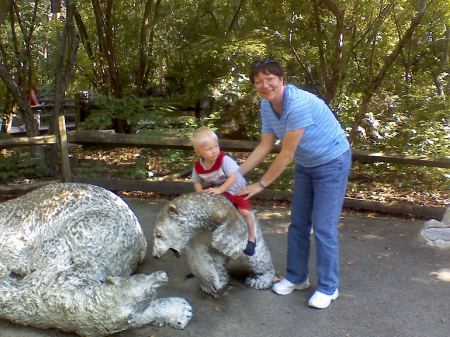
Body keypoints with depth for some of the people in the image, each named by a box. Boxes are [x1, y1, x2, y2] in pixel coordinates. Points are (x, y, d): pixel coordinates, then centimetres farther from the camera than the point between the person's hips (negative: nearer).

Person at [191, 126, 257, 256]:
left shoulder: (224, 160, -31)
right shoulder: (197, 167, -16)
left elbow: (233, 177, -34)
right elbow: (197, 182, -3)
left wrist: (219, 190, -39)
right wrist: (201, 193, -22)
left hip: (236, 189, -4)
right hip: (216, 192, 4)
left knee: (245, 212, -16)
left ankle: (251, 238, 9)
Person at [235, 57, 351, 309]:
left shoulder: (298, 103, -32)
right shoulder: (267, 105, -6)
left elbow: (287, 153, -28)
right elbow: (265, 147, 0)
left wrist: (260, 185, -20)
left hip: (332, 163, -8)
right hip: (305, 165, 8)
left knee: (323, 227, -5)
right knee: (298, 223, 12)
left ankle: (328, 287, 11)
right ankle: (296, 277, 27)